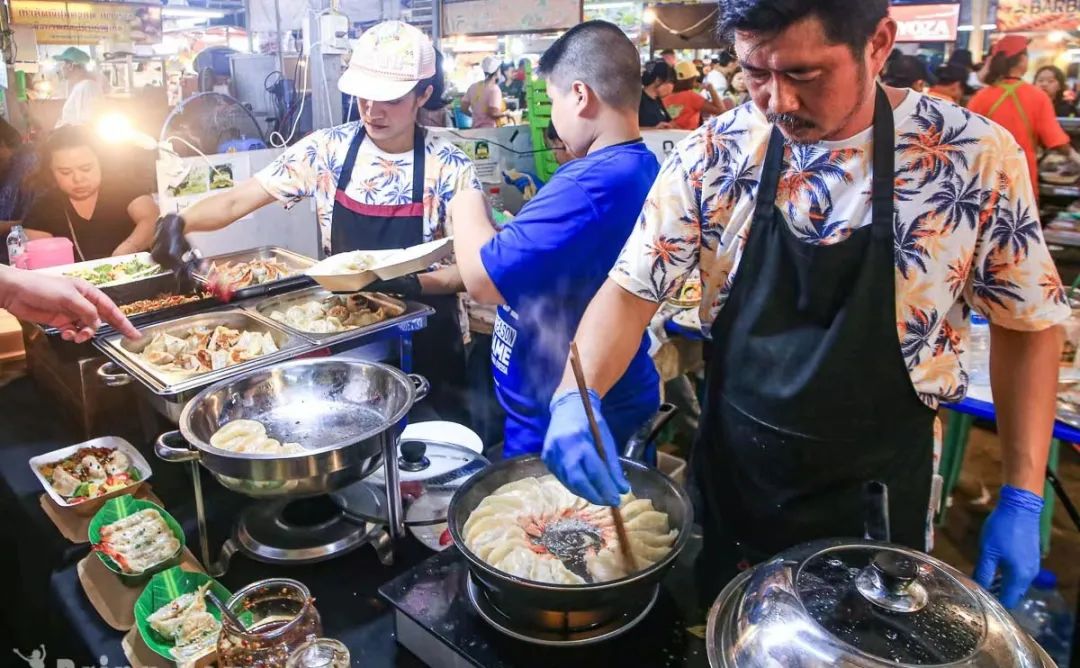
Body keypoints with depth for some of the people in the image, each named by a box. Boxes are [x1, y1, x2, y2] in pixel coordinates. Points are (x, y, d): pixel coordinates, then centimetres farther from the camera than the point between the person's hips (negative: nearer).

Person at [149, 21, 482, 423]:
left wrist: (412, 283, -29)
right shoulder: (327, 150, -6)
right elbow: (238, 201, -5)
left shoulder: (450, 168, -13)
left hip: (424, 342, -2)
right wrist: (179, 222, -23)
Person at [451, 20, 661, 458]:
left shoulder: (595, 183, -29)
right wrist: (525, 212, 10)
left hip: (562, 421, -9)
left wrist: (467, 204, -11)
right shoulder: (643, 170, 5)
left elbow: (483, 279, -28)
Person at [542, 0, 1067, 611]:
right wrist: (575, 397, -28)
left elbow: (1027, 322, -4)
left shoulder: (977, 156, -14)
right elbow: (631, 290, -10)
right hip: (730, 481, 2)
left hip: (874, 502, -1)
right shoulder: (713, 155, -12)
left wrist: (1023, 499, -7)